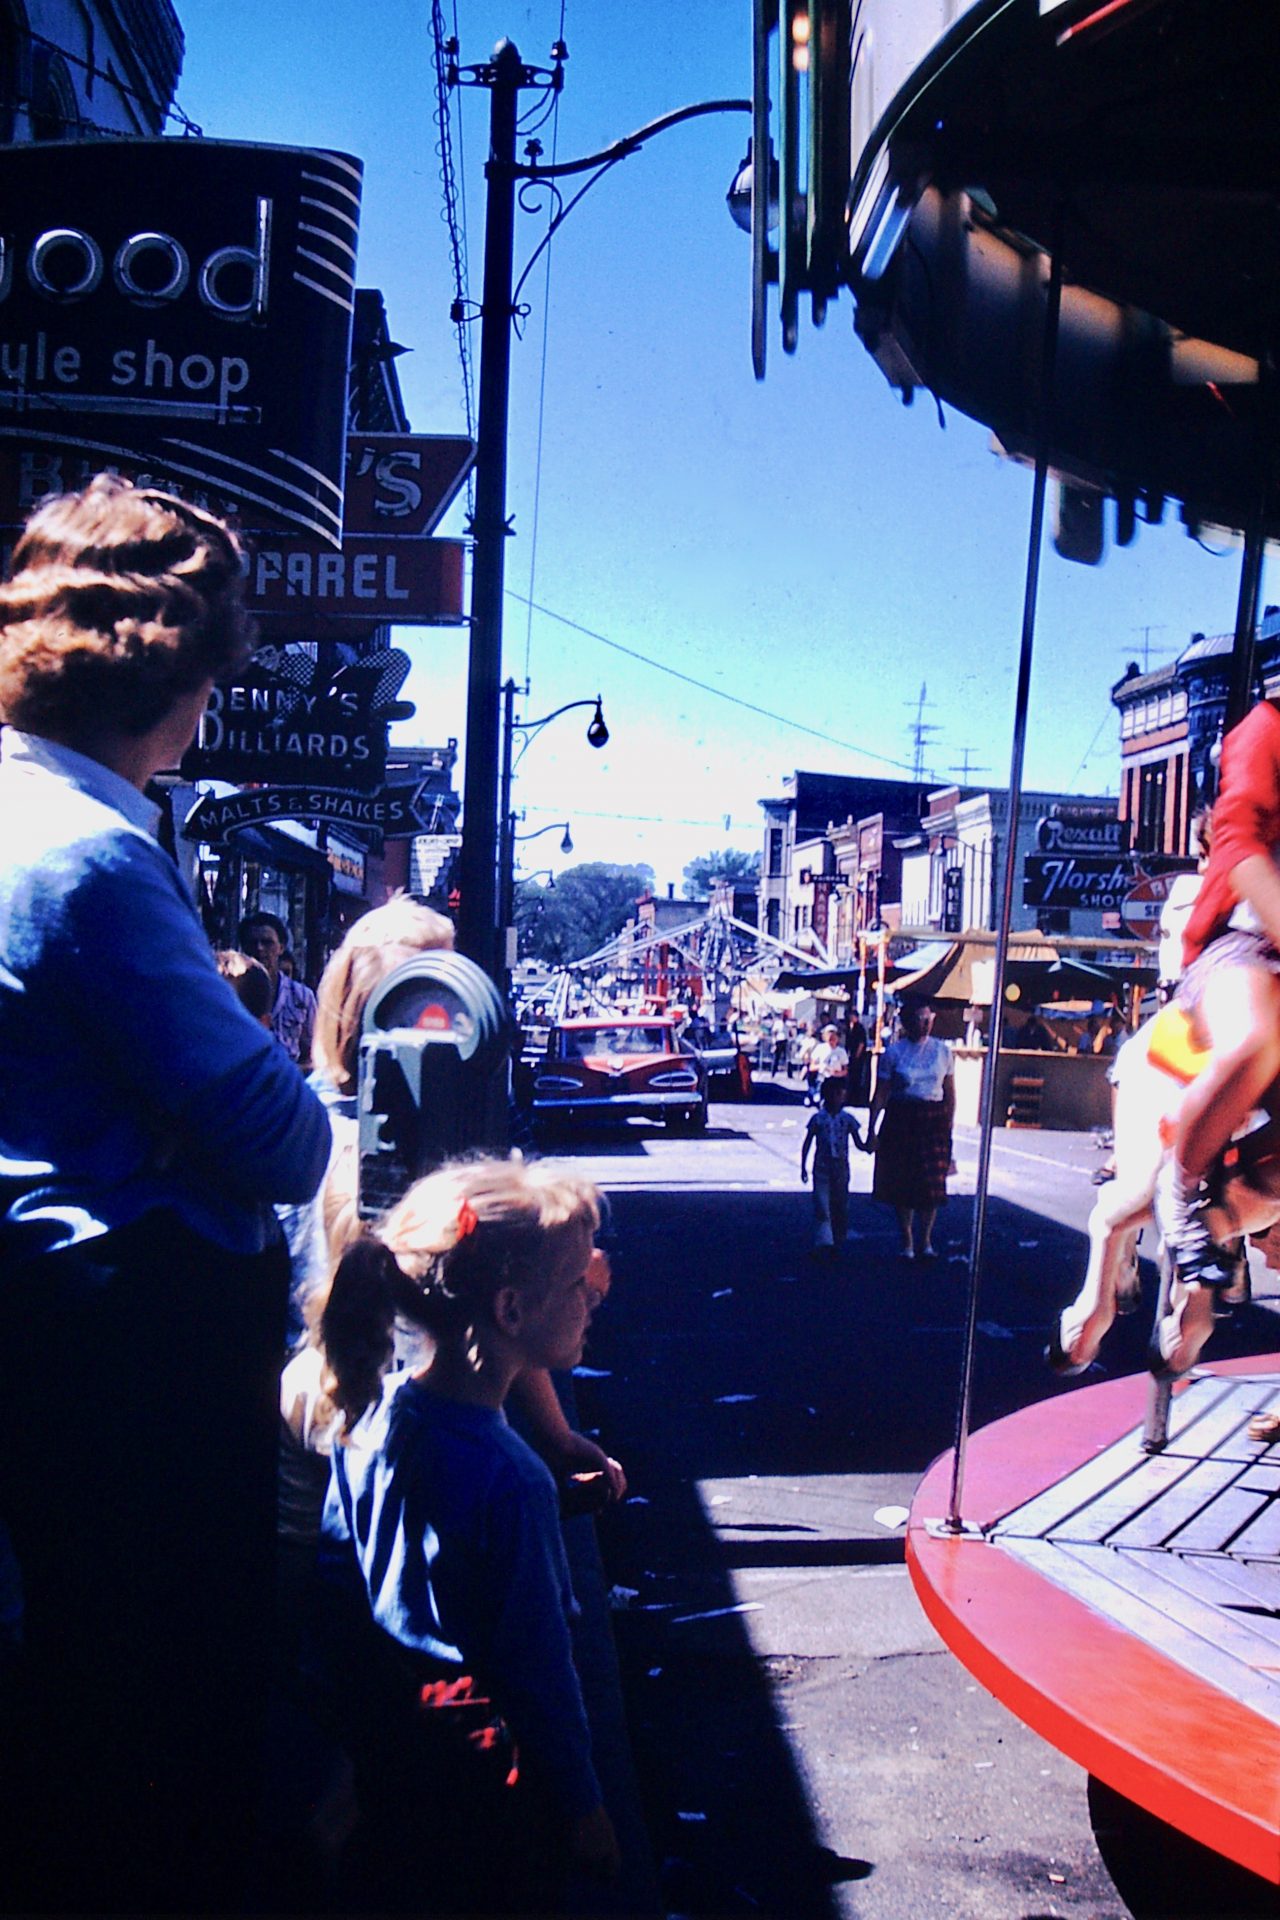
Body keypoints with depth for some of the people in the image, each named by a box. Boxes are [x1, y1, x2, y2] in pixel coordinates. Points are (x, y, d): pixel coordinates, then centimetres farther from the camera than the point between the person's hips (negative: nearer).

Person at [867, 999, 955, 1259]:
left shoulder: (942, 1050, 4)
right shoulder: (893, 1052, -1)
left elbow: (950, 1093, 9)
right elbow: (881, 1094, -1)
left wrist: (949, 1127, 4)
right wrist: (872, 1130, -5)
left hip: (934, 1120, 1)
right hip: (900, 1119, -1)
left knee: (931, 1183, -3)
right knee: (902, 1182, 4)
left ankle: (926, 1240, 13)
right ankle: (907, 1241, 18)